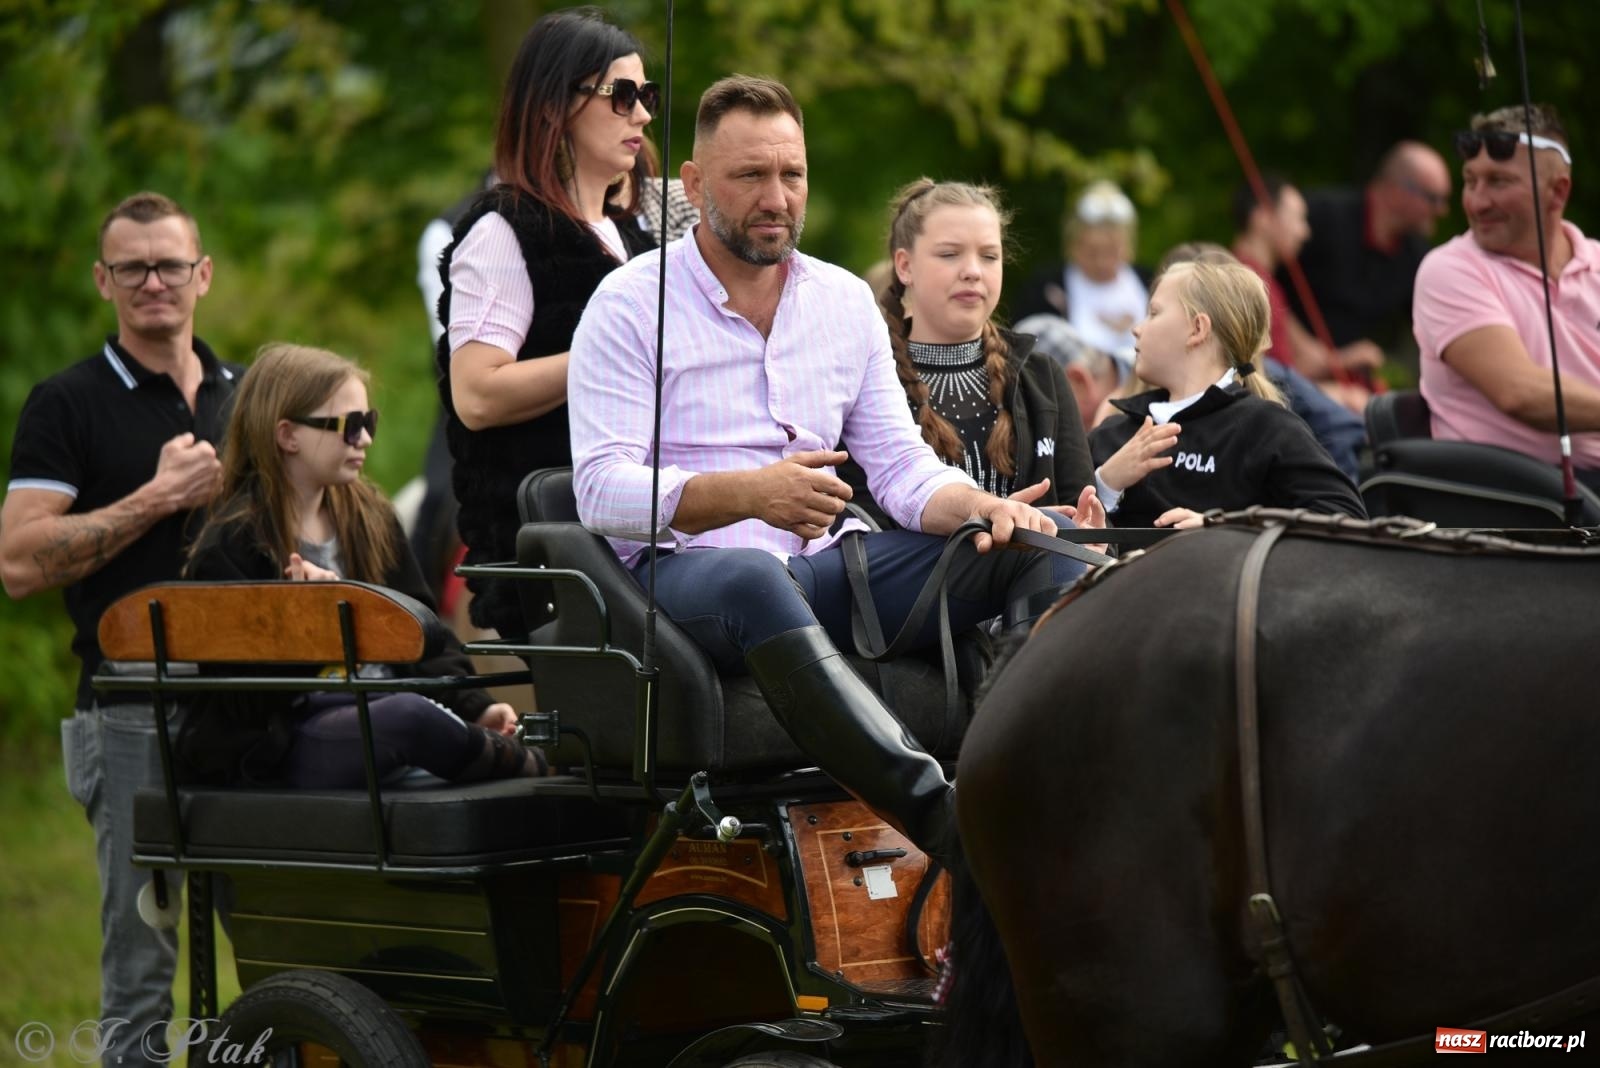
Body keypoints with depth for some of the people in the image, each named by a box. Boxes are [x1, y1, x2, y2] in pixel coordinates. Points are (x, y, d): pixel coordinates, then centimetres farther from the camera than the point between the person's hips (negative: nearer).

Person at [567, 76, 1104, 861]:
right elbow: (604, 492, -12)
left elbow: (900, 467, 12)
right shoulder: (631, 304, -1)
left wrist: (981, 506, -12)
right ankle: (943, 818, -56)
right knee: (755, 580, -42)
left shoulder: (847, 302, 16)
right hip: (687, 569, -6)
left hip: (823, 567, 6)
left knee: (1033, 543, -14)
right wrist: (748, 493, -29)